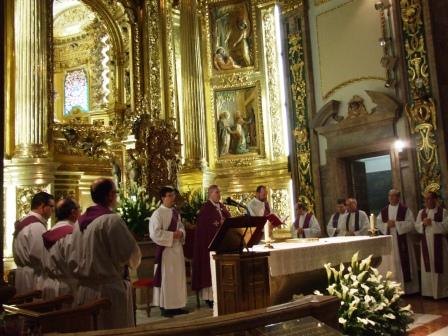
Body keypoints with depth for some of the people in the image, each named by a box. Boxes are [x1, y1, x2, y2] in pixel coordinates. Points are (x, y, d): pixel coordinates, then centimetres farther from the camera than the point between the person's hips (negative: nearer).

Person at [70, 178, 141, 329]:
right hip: (108, 290, -8)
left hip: (83, 290, 8)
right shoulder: (112, 219, -17)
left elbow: (72, 260, 14)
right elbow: (132, 254, -14)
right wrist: (133, 262, 6)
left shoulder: (80, 222, 6)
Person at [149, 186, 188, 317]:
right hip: (165, 250, -7)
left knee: (178, 277, 12)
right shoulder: (157, 214, -13)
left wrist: (181, 233, -4)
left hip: (177, 249, 8)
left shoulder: (175, 212, 10)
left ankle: (176, 305, 22)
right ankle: (165, 306, 11)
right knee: (166, 278, 0)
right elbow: (155, 233, -20)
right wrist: (172, 235, -18)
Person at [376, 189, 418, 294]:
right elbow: (378, 224, 9)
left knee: (404, 262, -2)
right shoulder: (383, 211, 10)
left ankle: (406, 287, 7)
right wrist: (387, 225, -10)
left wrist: (396, 223, -16)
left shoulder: (405, 209, -2)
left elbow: (411, 223, -10)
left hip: (402, 241, -3)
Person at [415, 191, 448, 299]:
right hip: (426, 244, 4)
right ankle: (428, 291, 15)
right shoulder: (421, 212, 9)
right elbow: (417, 226, 7)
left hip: (439, 244, -4)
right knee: (427, 267, 7)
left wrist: (432, 223, -18)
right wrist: (423, 223, -12)